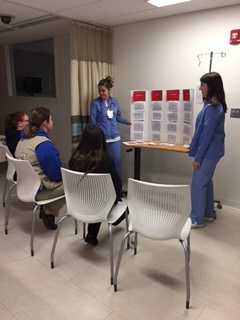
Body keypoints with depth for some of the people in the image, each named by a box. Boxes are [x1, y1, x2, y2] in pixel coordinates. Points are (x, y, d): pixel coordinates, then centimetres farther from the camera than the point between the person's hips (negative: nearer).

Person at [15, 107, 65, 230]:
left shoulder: (23, 139, 5)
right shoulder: (44, 144, -23)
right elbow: (57, 173, -20)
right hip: (39, 190, -9)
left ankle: (47, 210, 15)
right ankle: (48, 211, 8)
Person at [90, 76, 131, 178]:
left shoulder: (115, 101, 5)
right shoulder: (95, 103, -7)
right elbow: (92, 122, -6)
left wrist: (127, 122, -1)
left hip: (114, 137, 4)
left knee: (117, 160, 10)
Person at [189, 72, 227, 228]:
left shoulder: (212, 108, -22)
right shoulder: (215, 105, 9)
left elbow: (207, 135, -22)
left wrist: (198, 157, -17)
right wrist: (196, 148, 21)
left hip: (208, 152, -10)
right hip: (212, 151, 10)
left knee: (197, 185, 0)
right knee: (206, 182, 19)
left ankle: (197, 219, 12)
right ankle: (208, 213, 32)